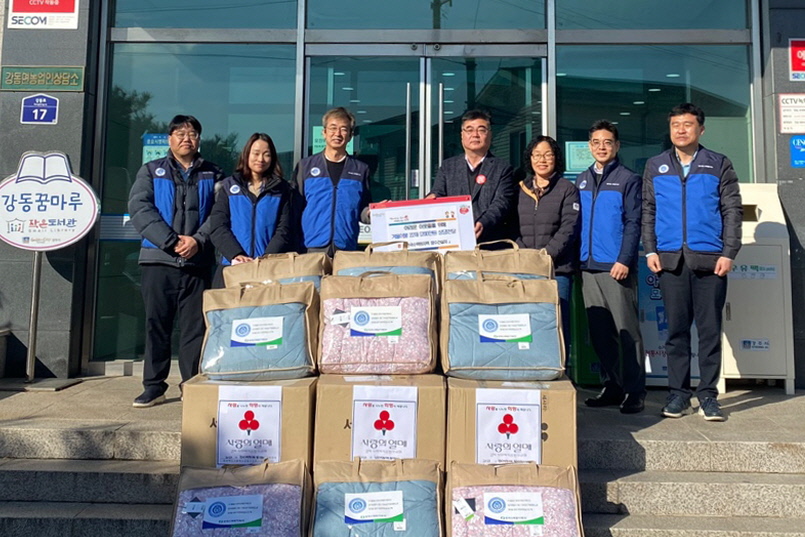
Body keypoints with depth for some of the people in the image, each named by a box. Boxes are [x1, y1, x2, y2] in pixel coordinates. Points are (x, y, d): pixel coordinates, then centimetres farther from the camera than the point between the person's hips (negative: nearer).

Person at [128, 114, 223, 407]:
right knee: (156, 324, 4)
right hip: (158, 261, 0)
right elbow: (139, 208, -3)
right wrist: (171, 241, -14)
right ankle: (154, 386, 13)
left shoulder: (213, 175, 12)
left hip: (198, 262, 0)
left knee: (195, 326, 2)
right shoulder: (151, 171, 11)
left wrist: (198, 240, -15)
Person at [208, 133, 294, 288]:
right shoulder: (229, 186, 11)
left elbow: (284, 230, 2)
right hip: (232, 266, 1)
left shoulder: (281, 189, 10)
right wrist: (236, 255, -15)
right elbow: (217, 228, 1)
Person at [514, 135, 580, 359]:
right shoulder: (520, 189, 18)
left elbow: (569, 228, -3)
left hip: (557, 269, -3)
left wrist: (547, 253, -14)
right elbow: (512, 227, 14)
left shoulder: (567, 189, 8)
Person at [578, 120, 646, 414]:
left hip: (617, 268, -5)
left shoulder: (629, 179, 1)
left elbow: (633, 224, -6)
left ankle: (634, 392, 5)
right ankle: (611, 386, 19)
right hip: (588, 267, 5)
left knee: (627, 330, -2)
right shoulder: (582, 180, 16)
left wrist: (624, 260, -15)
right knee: (599, 331, 9)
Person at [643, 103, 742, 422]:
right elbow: (648, 212, 10)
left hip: (710, 260, -1)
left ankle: (708, 394, 11)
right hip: (670, 260, 1)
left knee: (709, 329, 2)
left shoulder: (719, 165, 8)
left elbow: (732, 211, 3)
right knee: (676, 329, 5)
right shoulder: (655, 166, 13)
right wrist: (650, 250, -1)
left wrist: (729, 253, -6)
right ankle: (678, 392, 13)